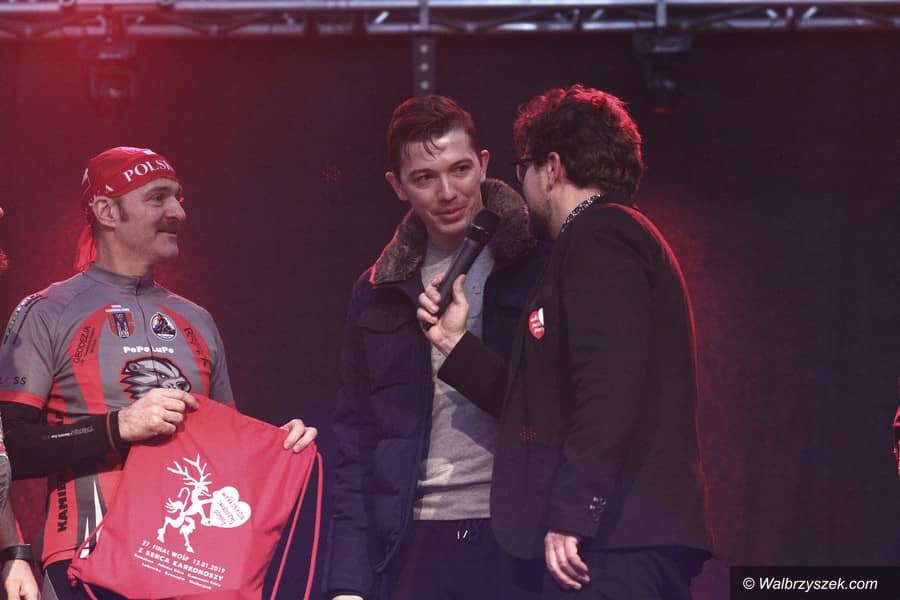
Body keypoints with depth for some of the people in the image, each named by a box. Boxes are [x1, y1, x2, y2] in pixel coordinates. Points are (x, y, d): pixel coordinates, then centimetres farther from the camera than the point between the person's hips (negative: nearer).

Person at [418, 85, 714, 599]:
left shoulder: (599, 235, -5)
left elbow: (611, 385, -20)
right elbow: (550, 407, 25)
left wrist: (572, 515, -22)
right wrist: (455, 343, 27)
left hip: (610, 535, -10)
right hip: (642, 537, 10)